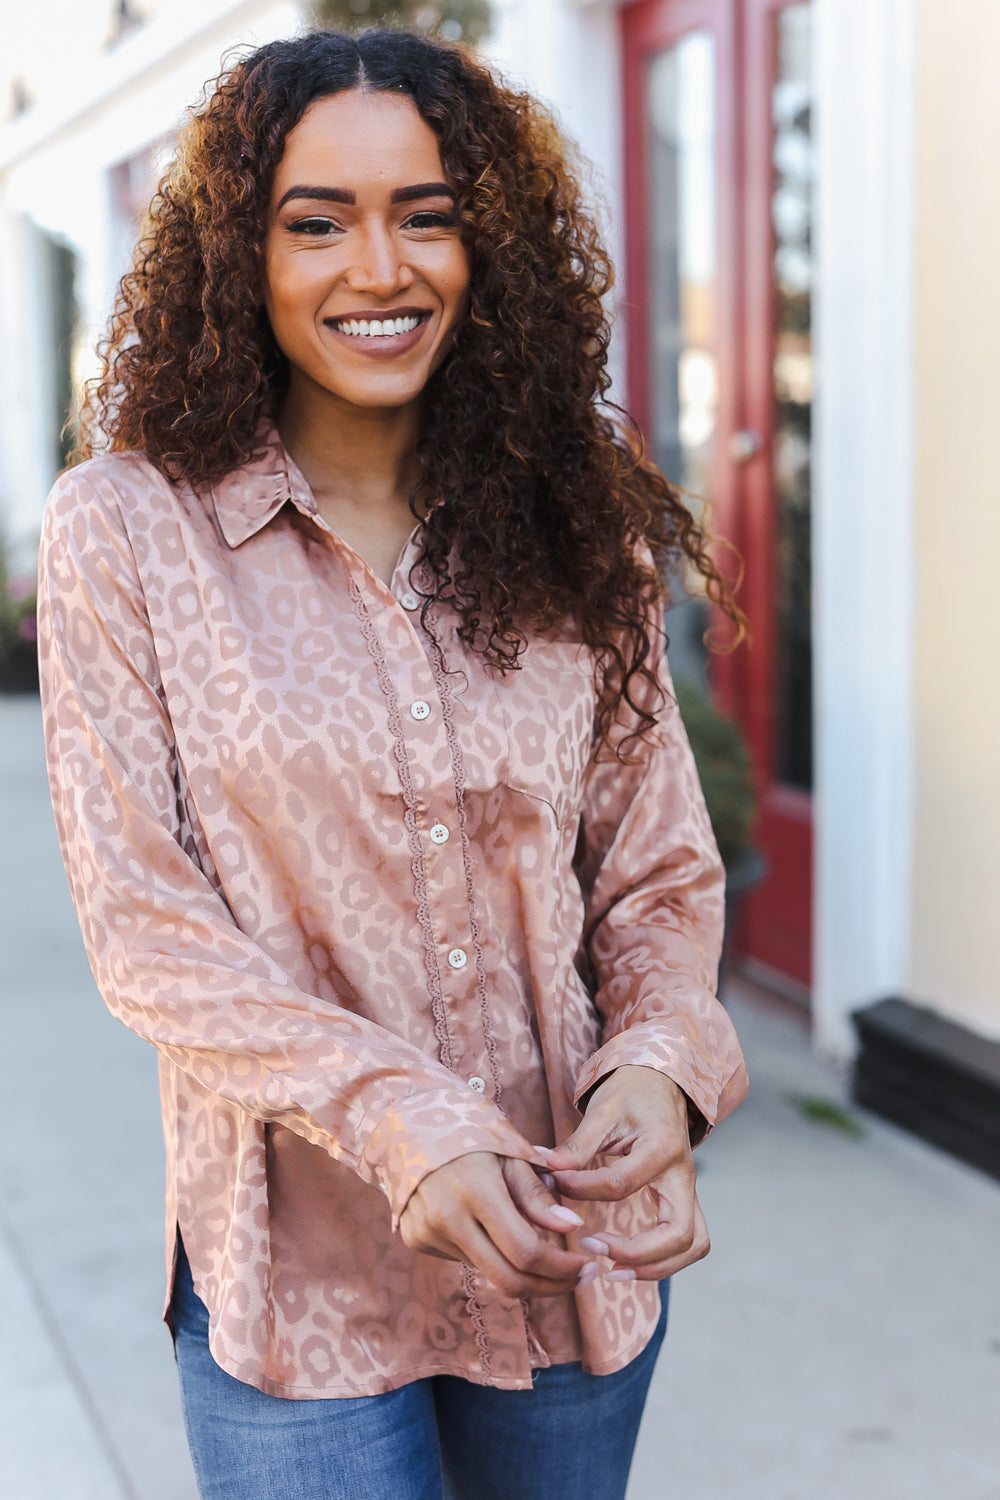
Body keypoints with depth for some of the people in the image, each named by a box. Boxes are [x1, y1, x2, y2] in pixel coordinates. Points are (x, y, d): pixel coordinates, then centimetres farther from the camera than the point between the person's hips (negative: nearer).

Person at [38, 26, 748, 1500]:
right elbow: (143, 923, -10)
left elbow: (659, 870, 3)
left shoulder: (576, 525, 1)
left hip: (572, 1250, 4)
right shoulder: (127, 527, -8)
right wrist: (397, 1119, -22)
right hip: (297, 1273, -3)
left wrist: (659, 1062, -16)